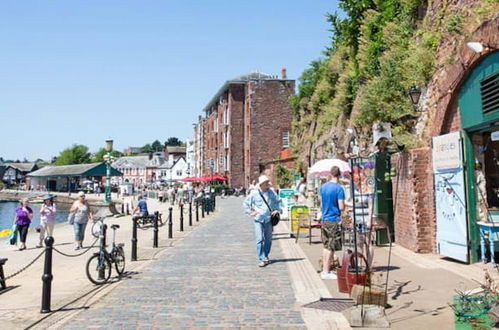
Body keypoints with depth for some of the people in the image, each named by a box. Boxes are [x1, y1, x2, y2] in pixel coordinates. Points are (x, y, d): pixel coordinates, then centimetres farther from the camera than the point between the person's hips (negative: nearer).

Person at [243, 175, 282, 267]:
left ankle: (265, 257, 26)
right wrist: (250, 212, 0)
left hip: (269, 219, 3)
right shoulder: (254, 193, -4)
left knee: (268, 239, 10)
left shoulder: (271, 193, 4)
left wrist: (277, 210, 8)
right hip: (258, 219, -3)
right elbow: (246, 203, 7)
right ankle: (261, 259, -8)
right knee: (260, 240, -10)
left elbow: (278, 201, 20)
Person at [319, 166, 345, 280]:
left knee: (326, 246, 15)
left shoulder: (323, 187, 7)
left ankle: (324, 270, 20)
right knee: (331, 247, -1)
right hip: (334, 220, -7)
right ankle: (326, 272, 3)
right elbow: (341, 207, -16)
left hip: (324, 219, 7)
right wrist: (345, 205, 4)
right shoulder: (339, 188, -14)